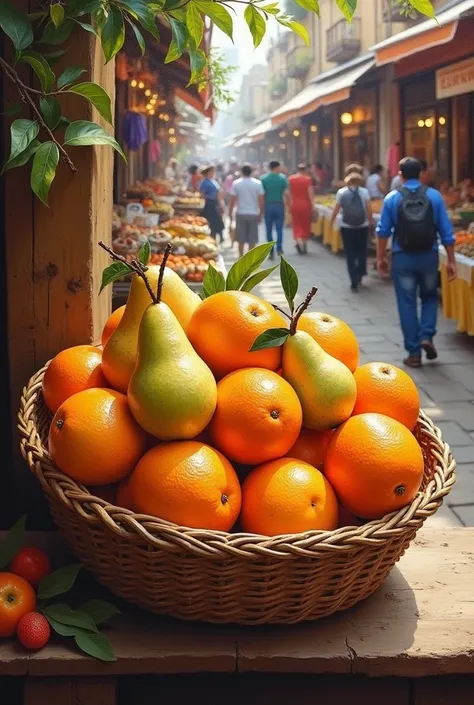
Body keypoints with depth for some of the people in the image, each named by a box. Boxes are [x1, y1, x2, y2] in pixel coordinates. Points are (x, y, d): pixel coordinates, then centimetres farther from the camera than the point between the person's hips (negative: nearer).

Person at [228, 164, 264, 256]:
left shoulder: (236, 183, -4)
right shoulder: (258, 183, -1)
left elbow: (232, 200, -5)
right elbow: (261, 201, -1)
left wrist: (230, 213, 5)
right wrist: (260, 214, 9)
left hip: (241, 214, 0)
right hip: (253, 214, 0)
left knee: (241, 239, 8)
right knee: (252, 240, 5)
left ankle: (241, 257, 12)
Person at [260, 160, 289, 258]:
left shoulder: (263, 178, -2)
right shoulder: (282, 178, -5)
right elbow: (286, 193, -9)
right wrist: (287, 203, 3)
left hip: (268, 206, 1)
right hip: (279, 205, -1)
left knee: (269, 229, 7)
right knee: (279, 228, 8)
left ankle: (271, 251, 7)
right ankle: (279, 248, -3)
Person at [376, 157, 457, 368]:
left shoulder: (392, 198, -2)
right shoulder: (434, 196, -2)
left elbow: (383, 231, 0)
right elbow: (446, 231, -2)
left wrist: (381, 257, 12)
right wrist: (451, 260, 3)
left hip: (403, 258, 0)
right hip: (428, 256, 1)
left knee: (407, 304, 7)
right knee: (429, 297, 22)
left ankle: (414, 353, 9)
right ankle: (426, 336, 2)